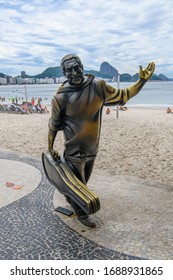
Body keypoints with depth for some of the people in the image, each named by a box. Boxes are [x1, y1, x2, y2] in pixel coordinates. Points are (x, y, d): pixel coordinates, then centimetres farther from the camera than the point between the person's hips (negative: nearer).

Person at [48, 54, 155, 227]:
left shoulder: (98, 86, -8)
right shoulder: (61, 97, -16)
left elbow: (122, 96, 4)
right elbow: (54, 125, -4)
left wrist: (142, 81, -4)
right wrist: (50, 148, 3)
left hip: (92, 148, 5)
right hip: (74, 151, -4)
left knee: (83, 180, 25)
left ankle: (70, 198, 53)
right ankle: (81, 213, 36)